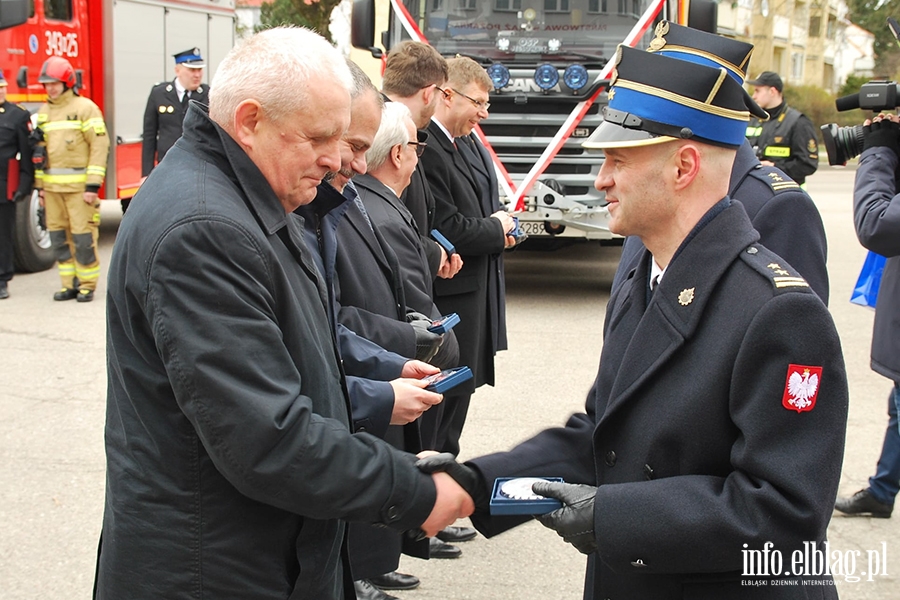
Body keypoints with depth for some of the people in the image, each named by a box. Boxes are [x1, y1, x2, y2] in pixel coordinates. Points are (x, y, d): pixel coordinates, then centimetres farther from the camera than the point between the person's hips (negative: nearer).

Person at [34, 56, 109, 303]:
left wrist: (93, 185, -14)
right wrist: (40, 185, 14)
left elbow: (100, 146, -9)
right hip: (52, 187, 6)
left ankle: (87, 285, 5)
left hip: (79, 186, -6)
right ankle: (69, 284, 16)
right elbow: (40, 150, 19)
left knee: (83, 236, -5)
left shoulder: (85, 108, -4)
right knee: (58, 236, 7)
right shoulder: (43, 112, 14)